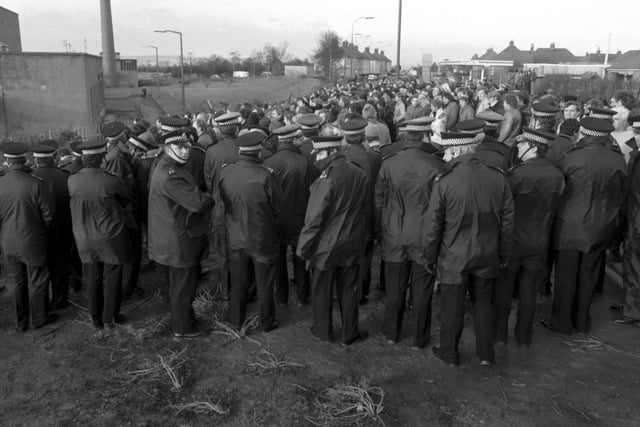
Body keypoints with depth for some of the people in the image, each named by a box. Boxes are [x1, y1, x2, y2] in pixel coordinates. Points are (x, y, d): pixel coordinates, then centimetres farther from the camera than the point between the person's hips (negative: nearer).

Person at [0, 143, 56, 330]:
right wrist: (45, 231, 8)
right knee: (37, 282, 14)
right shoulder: (35, 184, -20)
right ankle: (39, 318, 28)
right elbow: (47, 215, -12)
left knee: (19, 283, 20)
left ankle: (21, 321, 32)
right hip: (33, 243, -4)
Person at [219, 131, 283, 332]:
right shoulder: (266, 176, -24)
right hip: (263, 240, -3)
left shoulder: (225, 172, -12)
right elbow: (277, 209, -13)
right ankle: (266, 322, 31)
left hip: (236, 238, 4)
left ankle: (236, 321, 36)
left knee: (238, 283, 20)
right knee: (265, 284, 16)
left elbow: (223, 201, 3)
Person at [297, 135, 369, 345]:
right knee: (348, 289, 17)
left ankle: (323, 330, 30)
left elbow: (314, 217, -20)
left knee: (322, 290, 14)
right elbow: (362, 208, 7)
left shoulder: (328, 178, -22)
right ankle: (349, 334, 28)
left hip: (326, 245, -5)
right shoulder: (359, 174, -3)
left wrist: (304, 248, -11)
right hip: (351, 245, 5)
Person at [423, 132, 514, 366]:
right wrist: (504, 253, 15)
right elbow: (507, 220, 3)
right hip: (487, 256, 4)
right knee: (483, 302, 21)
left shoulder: (444, 182, -18)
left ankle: (449, 354, 30)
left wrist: (429, 257, 2)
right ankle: (486, 354, 31)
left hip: (454, 258, -4)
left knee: (452, 307, 12)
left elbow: (433, 224, -12)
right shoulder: (498, 178, -5)